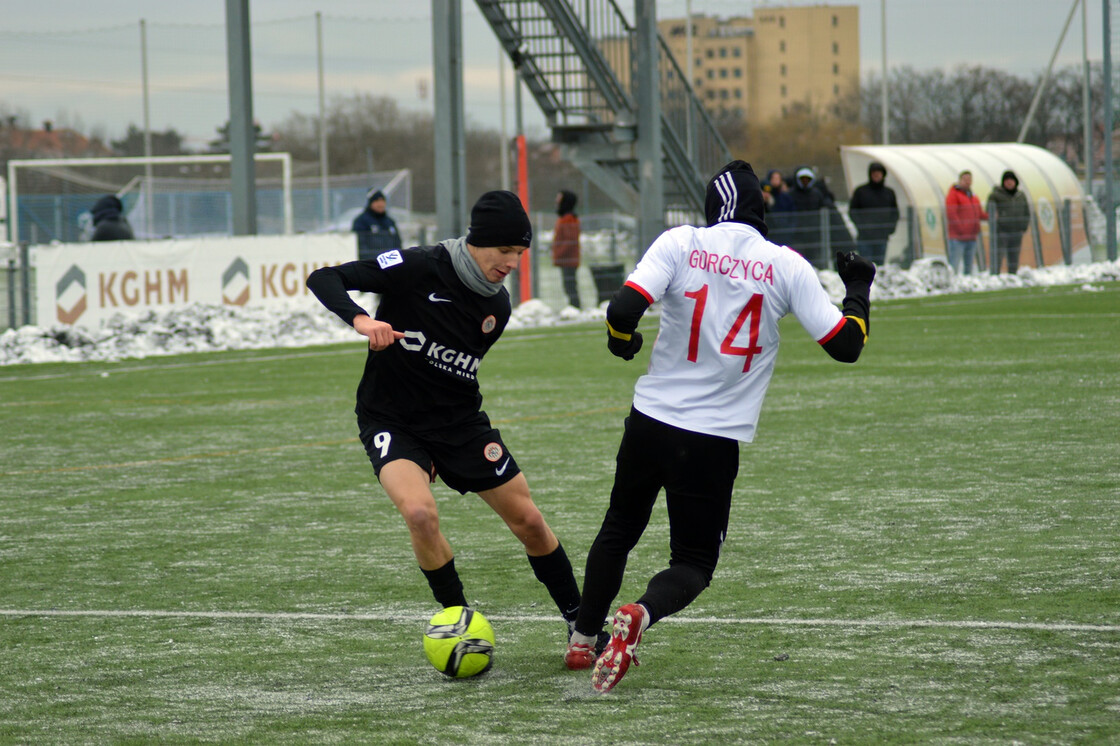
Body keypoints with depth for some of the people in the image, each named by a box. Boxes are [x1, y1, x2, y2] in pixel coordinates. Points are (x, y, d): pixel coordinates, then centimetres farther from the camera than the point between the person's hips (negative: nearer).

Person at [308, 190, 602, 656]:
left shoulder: (497, 306, 0)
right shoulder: (417, 269, -18)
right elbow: (323, 279, -20)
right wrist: (360, 320, -39)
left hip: (459, 423, 5)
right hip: (391, 420, -5)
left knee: (528, 521, 3)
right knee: (420, 512, -30)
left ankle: (580, 624, 22)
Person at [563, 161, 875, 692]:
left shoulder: (680, 244, -5)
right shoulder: (786, 266, -3)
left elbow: (622, 310, -17)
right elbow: (846, 344, 0)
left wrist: (622, 341, 6)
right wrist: (858, 289, 19)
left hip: (651, 422, 1)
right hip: (717, 439, -1)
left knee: (618, 530, 25)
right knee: (693, 562, 9)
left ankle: (582, 641, 29)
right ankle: (640, 616, -22)